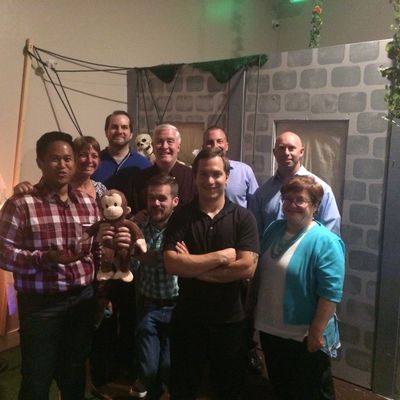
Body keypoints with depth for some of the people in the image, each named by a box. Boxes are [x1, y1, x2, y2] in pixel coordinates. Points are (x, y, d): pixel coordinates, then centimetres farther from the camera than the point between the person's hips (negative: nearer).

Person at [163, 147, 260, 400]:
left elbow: (247, 268, -18)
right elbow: (172, 264, -17)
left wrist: (194, 267, -17)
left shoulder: (243, 218, -7)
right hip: (188, 318, 1)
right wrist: (221, 256, -19)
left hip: (230, 320, 0)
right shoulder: (181, 217, -5)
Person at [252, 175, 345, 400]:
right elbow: (260, 273, 14)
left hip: (305, 337, -6)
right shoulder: (274, 229, 4)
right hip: (270, 330, 7)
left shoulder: (326, 242, -18)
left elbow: (331, 293, -22)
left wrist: (317, 333, -22)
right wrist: (257, 312, 13)